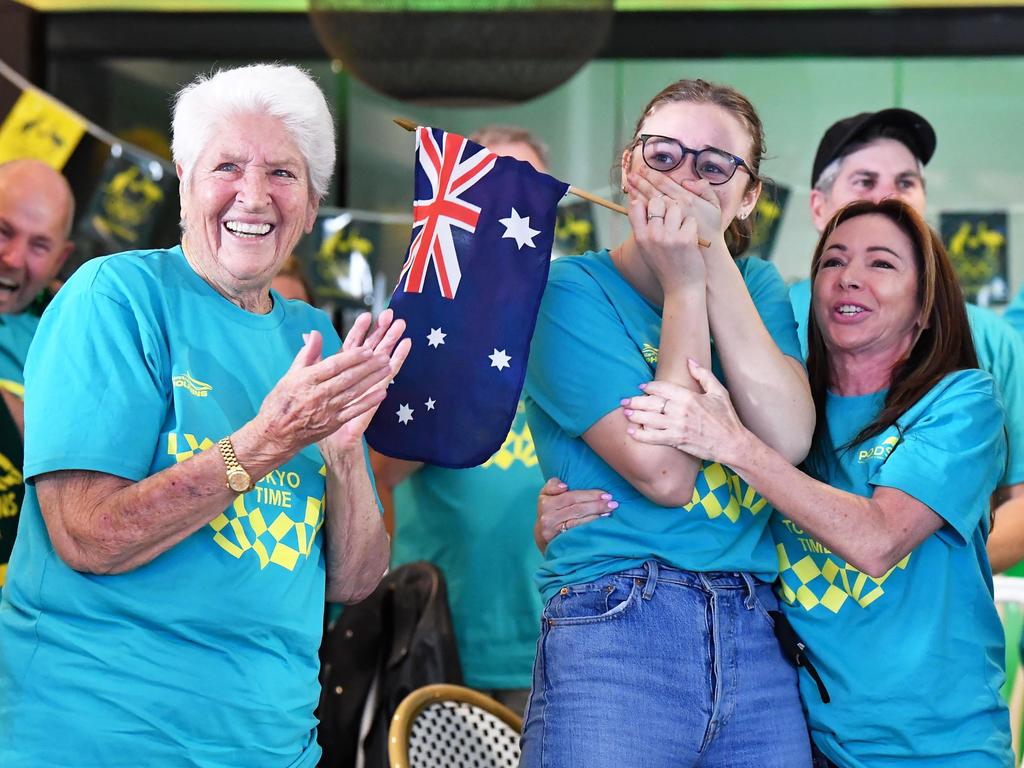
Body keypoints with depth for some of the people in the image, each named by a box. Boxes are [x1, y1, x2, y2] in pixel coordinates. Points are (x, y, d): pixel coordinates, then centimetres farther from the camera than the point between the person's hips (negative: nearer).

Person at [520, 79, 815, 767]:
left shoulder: (757, 286, 12)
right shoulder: (569, 291, -4)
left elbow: (789, 440, -8)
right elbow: (666, 474, -14)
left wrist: (716, 260, -9)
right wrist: (684, 285, -10)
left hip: (759, 646, 5)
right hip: (614, 637, -4)